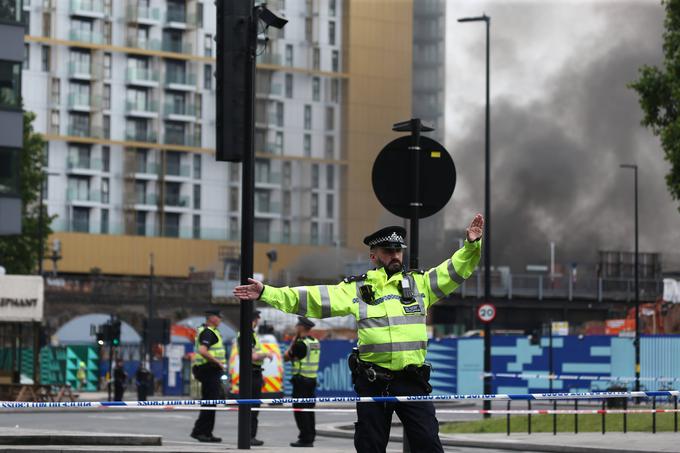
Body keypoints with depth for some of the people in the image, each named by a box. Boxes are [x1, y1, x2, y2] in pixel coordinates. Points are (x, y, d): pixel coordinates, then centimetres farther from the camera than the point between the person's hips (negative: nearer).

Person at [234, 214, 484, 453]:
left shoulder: (420, 283, 9)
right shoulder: (357, 288, 5)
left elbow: (455, 270, 7)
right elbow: (312, 299, 2)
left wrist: (471, 245, -11)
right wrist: (266, 293, -4)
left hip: (412, 381, 0)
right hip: (373, 383, 0)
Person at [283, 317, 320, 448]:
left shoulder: (301, 343, -15)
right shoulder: (316, 342, 10)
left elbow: (286, 357, -6)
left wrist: (293, 342, 2)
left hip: (301, 379, -8)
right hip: (312, 379, 8)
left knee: (300, 410, -5)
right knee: (309, 410, 13)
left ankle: (305, 439, -7)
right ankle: (310, 437, 15)